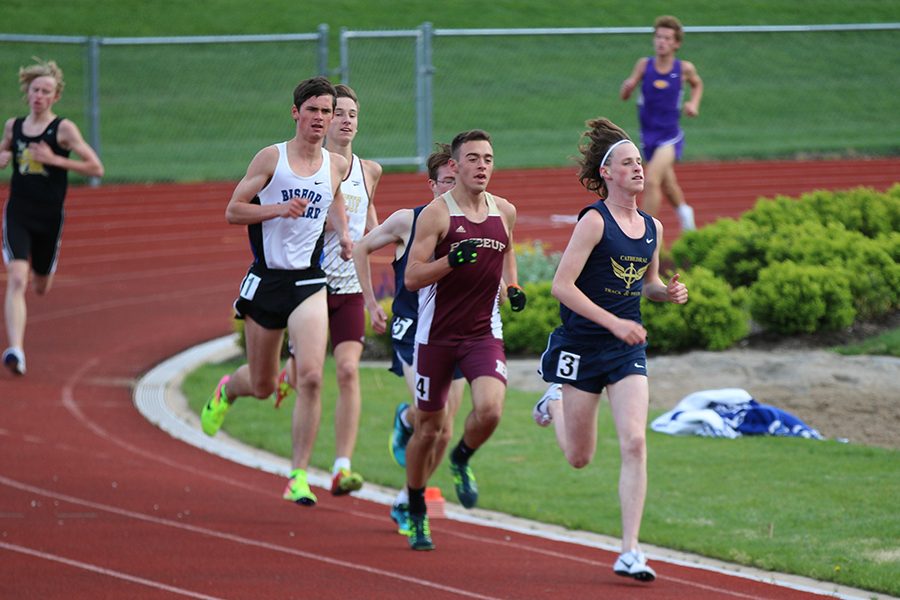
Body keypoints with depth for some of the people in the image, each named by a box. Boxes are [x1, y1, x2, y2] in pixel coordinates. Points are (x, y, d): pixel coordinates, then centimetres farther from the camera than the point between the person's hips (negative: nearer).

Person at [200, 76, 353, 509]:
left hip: (310, 282, 2)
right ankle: (227, 389, 49)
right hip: (266, 279, -2)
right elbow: (233, 211, -5)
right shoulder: (272, 158, -5)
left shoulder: (337, 165, 6)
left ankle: (299, 476, -11)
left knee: (310, 377, -17)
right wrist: (280, 209, -19)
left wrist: (343, 233, 11)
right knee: (262, 385, 11)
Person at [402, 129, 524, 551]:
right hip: (437, 336, -3)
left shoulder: (504, 212, 5)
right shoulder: (436, 214, -10)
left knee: (489, 408, -22)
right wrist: (452, 260, -28)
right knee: (429, 427, 6)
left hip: (483, 333, 3)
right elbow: (411, 278, -13)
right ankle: (416, 514, 26)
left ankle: (462, 461, 12)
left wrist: (513, 286, 9)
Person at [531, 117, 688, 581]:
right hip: (582, 346, -4)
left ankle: (630, 553, -11)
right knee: (579, 458, 8)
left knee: (634, 443, -12)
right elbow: (562, 286, -17)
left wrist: (668, 292, 0)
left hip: (628, 350, 4)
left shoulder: (652, 228, 7)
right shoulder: (594, 221, -13)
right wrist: (613, 322, -23)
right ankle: (554, 403, 44)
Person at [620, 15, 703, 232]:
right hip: (649, 136, 3)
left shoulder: (684, 68, -8)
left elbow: (697, 84, 16)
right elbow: (624, 96, -3)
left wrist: (694, 103, -2)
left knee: (651, 181, -22)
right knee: (668, 186, 22)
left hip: (670, 136, -3)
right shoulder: (644, 65, -7)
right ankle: (684, 211, 53)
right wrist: (628, 86, -25)